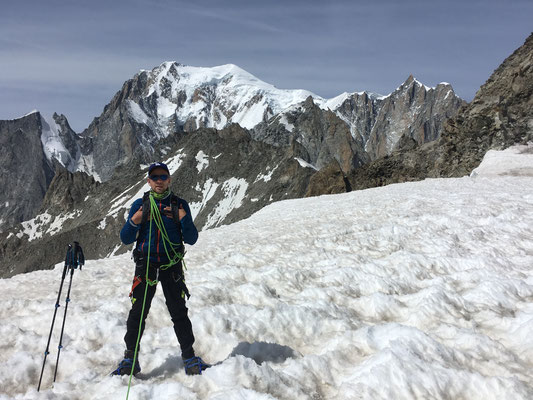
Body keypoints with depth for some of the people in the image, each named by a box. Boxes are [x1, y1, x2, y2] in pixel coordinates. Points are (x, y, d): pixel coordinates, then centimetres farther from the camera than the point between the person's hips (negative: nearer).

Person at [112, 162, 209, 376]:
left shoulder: (180, 205, 3)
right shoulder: (139, 204, 5)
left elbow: (191, 239, 0)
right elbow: (125, 239, 3)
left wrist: (184, 219, -17)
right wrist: (134, 222, -16)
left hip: (172, 266, 0)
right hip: (145, 264, 1)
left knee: (179, 313, 0)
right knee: (137, 313, 2)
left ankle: (189, 357, 11)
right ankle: (130, 359, 16)